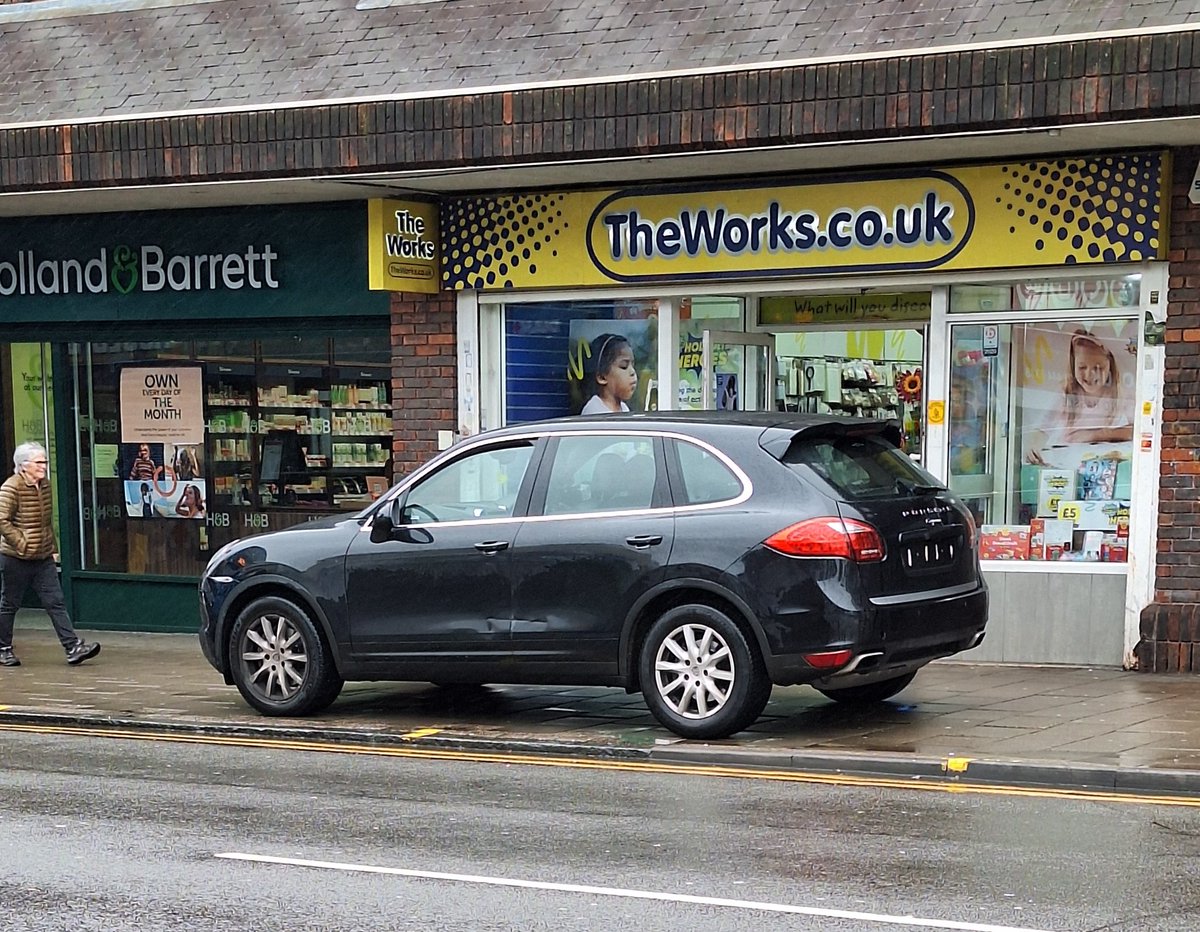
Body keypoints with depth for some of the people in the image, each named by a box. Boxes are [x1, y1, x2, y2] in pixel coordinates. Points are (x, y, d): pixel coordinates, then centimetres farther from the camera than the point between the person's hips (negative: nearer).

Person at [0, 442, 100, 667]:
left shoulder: (44, 485, 9)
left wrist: (52, 548, 16)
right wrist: (23, 545, -18)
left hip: (43, 559, 7)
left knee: (55, 602, 0)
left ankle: (73, 648, -5)